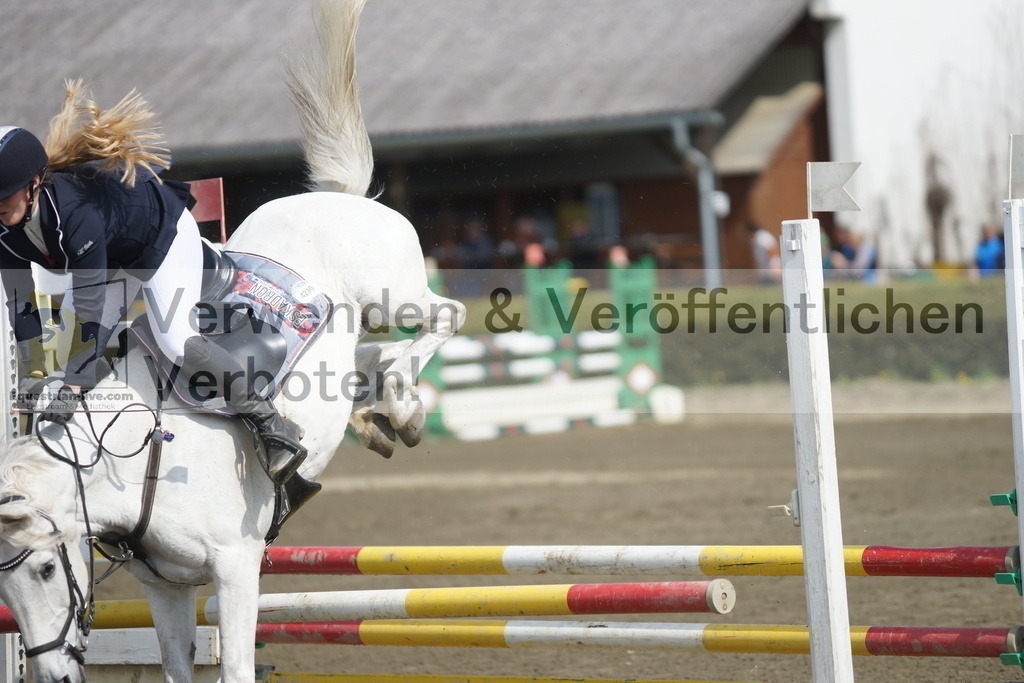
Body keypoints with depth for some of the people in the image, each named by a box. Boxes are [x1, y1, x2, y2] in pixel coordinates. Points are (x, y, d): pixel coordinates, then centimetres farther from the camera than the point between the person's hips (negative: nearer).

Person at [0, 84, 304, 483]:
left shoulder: (75, 214, -43)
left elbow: (88, 309, -39)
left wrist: (71, 388, -36)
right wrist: (34, 379, -9)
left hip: (166, 235, -9)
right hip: (117, 255, 9)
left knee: (175, 341, -24)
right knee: (70, 339, 7)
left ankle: (275, 429, -20)